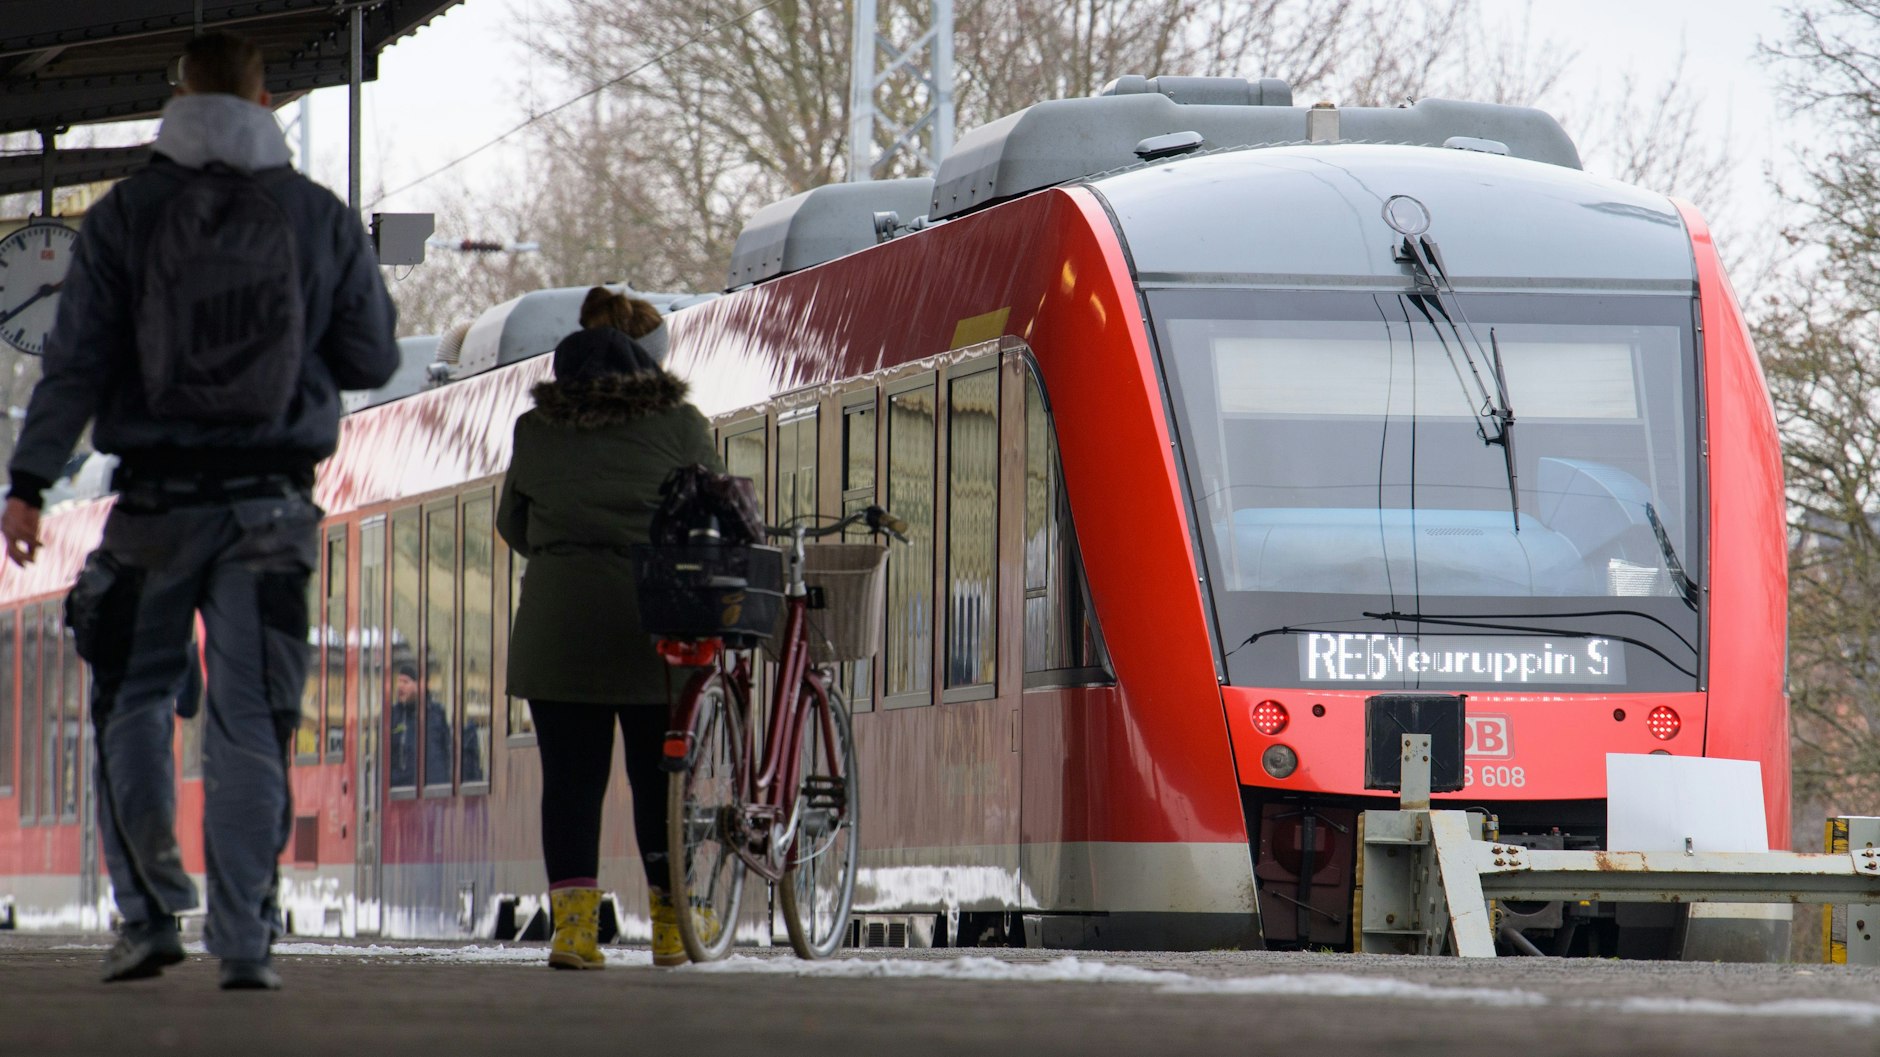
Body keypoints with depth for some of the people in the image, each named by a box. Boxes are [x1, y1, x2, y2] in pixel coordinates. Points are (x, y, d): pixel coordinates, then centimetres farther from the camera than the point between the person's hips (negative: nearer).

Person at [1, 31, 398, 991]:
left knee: (132, 701, 12)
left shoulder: (124, 214, -1)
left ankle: (150, 911, 1)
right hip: (272, 502, 1)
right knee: (251, 722, 3)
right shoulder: (322, 219, 3)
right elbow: (373, 361, 8)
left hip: (155, 499, -1)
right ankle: (243, 937, -2)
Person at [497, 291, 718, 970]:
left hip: (555, 626, 0)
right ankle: (671, 926, 14)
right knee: (659, 775, 9)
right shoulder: (678, 425, 4)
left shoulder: (534, 431, 9)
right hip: (653, 628, 0)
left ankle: (573, 922, -8)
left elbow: (512, 526, 18)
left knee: (569, 777, 2)